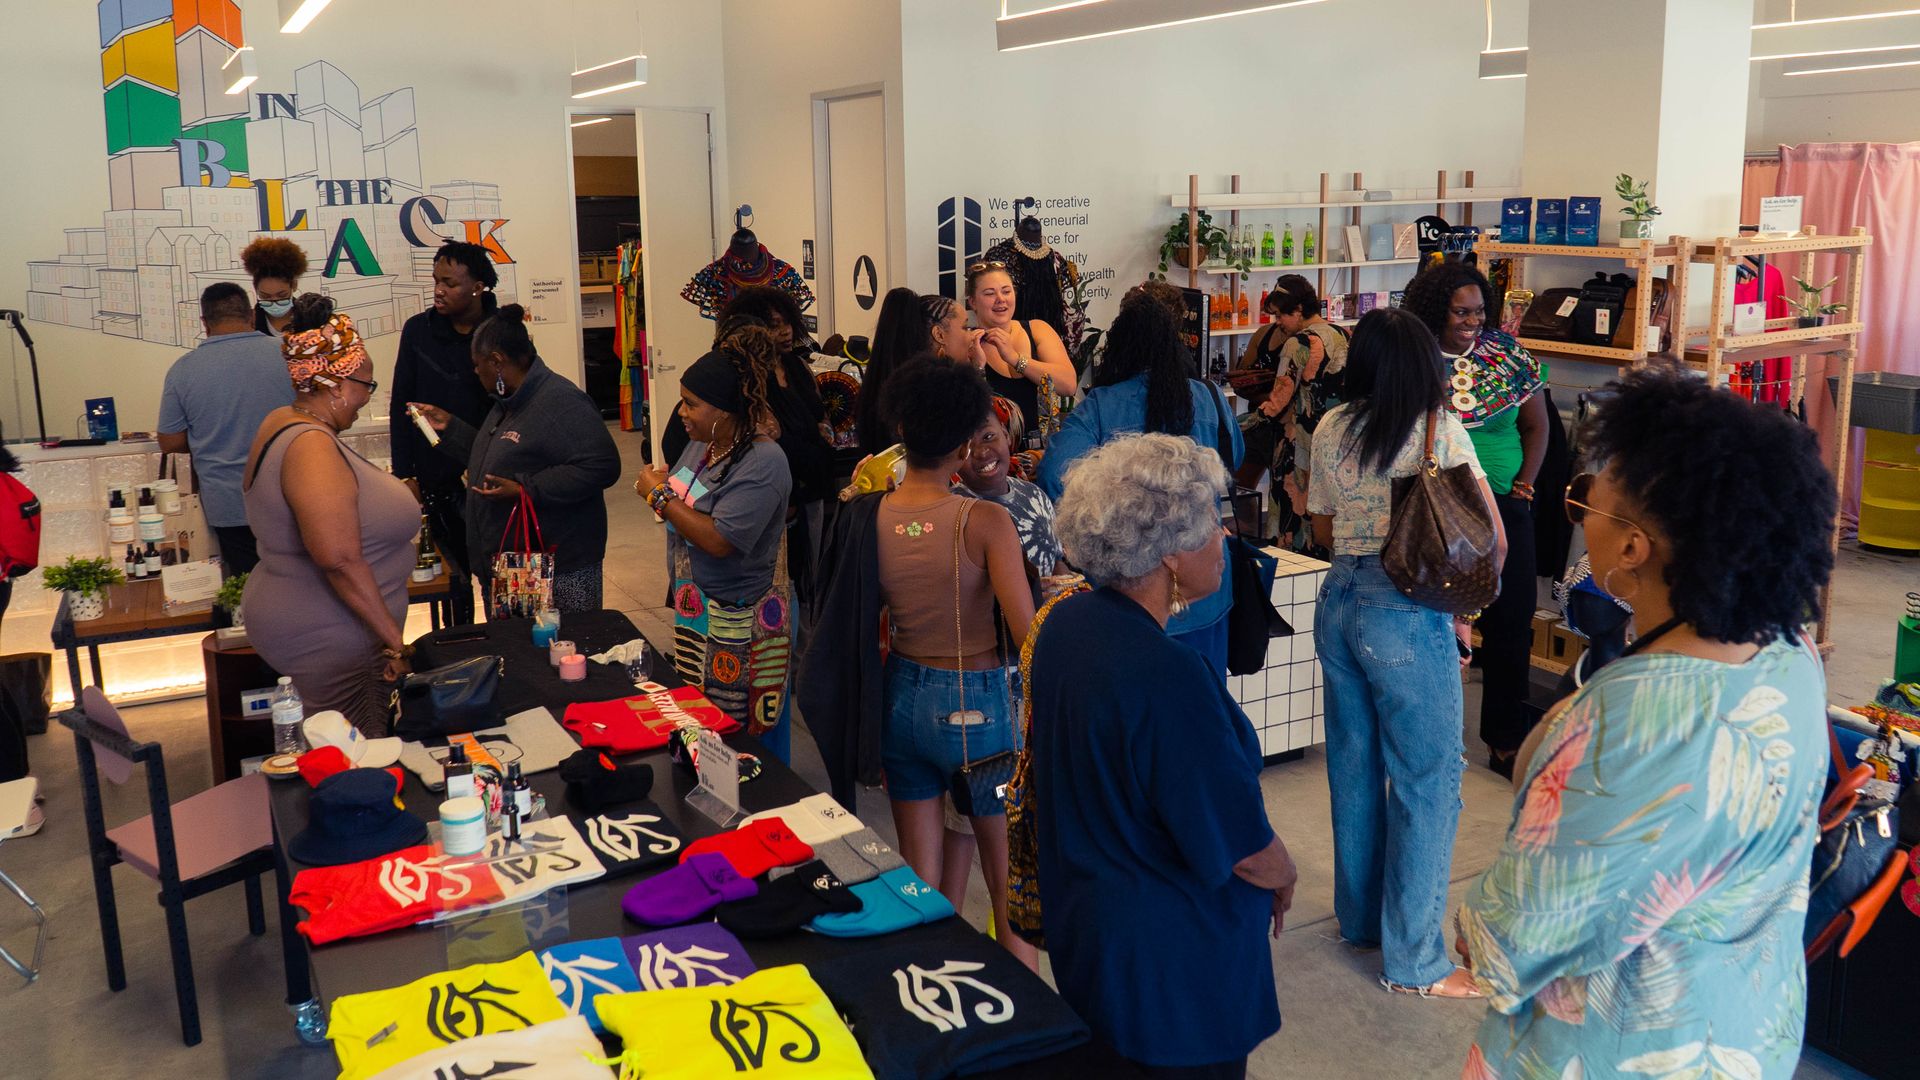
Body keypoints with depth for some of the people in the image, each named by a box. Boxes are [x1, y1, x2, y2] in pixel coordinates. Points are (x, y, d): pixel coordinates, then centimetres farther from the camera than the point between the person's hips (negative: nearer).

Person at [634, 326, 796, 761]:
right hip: (696, 612, 9)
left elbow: (720, 540, -27)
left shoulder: (763, 463, -21)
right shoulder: (702, 445, 6)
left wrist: (661, 496, -18)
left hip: (740, 623, -9)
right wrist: (660, 488, 1)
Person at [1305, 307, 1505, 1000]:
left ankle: (1360, 917, 34)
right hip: (1408, 615, -6)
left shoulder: (1331, 430, 5)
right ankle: (1413, 959, 9)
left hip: (1339, 604, 6)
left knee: (1354, 766, 18)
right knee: (1427, 778, 3)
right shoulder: (1439, 429, -9)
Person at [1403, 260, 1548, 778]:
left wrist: (1524, 483, 1)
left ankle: (1505, 741, 19)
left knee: (1511, 627, 6)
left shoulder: (1510, 356, 1)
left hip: (1504, 508, 2)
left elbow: (1536, 426, 9)